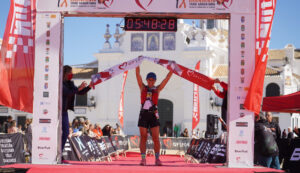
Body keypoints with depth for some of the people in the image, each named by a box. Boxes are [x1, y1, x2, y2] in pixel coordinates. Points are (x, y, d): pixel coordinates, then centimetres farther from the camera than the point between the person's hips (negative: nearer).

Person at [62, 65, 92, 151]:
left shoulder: (69, 83, 12)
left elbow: (81, 92, 15)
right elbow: (67, 93, -24)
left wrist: (89, 86, 1)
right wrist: (79, 88, -24)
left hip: (64, 111, 9)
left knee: (66, 133, 7)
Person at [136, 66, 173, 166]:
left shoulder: (157, 89, 10)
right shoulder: (143, 88, 9)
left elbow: (167, 78, 6)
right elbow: (138, 74, 3)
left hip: (154, 115, 0)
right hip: (143, 115, 0)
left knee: (156, 138, -4)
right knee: (143, 138, -1)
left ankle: (157, 159, 2)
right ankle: (143, 159, 1)